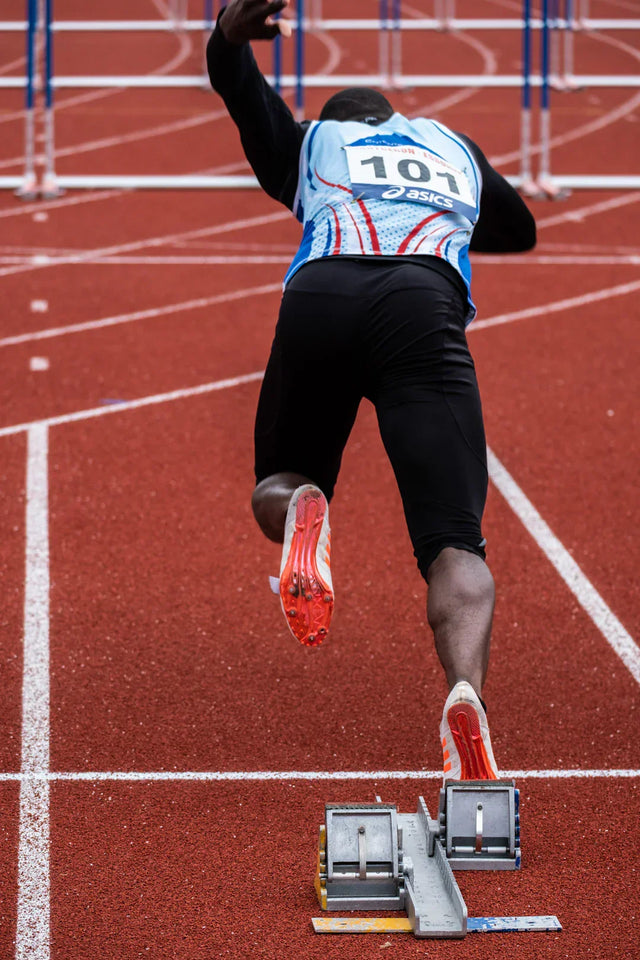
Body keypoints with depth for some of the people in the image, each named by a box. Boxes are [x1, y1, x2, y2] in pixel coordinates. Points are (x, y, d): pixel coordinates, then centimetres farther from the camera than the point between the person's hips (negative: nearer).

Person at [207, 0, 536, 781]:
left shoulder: (308, 144, 36)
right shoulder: (454, 146, 40)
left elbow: (235, 80, 20)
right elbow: (520, 232, 58)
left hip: (320, 295, 0)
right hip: (428, 306, 0)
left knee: (274, 487, 24)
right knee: (455, 546, -11)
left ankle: (301, 507, -15)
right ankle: (464, 690, -41)